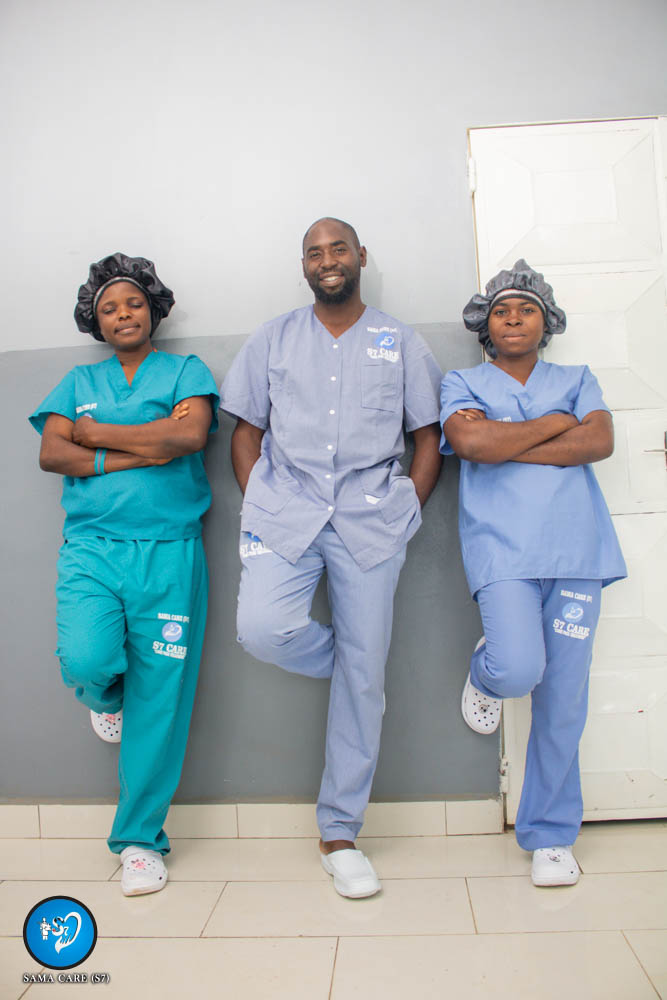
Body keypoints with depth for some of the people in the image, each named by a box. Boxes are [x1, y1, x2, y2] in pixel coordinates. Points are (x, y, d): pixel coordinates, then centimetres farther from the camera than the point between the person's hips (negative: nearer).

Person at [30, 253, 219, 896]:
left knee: (158, 699, 0)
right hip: (91, 546, 2)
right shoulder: (79, 382, 19)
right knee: (86, 660, -22)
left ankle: (140, 839, 19)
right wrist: (138, 455, -8)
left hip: (169, 552, -1)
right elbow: (51, 454, 4)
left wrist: (97, 434, -1)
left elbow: (189, 435, -9)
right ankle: (103, 696, 19)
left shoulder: (186, 371, 11)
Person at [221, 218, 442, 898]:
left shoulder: (400, 343, 14)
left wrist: (406, 511, 1)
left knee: (362, 677, -1)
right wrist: (259, 506, 0)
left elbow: (429, 435, 12)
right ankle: (356, 660, 11)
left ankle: (339, 834, 16)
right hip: (286, 507, 1)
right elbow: (246, 431, 13)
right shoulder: (274, 339, 15)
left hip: (370, 516, 0)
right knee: (263, 630, -24)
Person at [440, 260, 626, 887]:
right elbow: (471, 443, -8)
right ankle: (486, 674, 17)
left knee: (563, 700, 3)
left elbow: (601, 441, 0)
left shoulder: (576, 379, 20)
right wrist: (554, 423, 2)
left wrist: (506, 446, -5)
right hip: (502, 550, -2)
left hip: (575, 551, 2)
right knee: (519, 670, -22)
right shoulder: (463, 384, 14)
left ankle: (550, 836, 21)